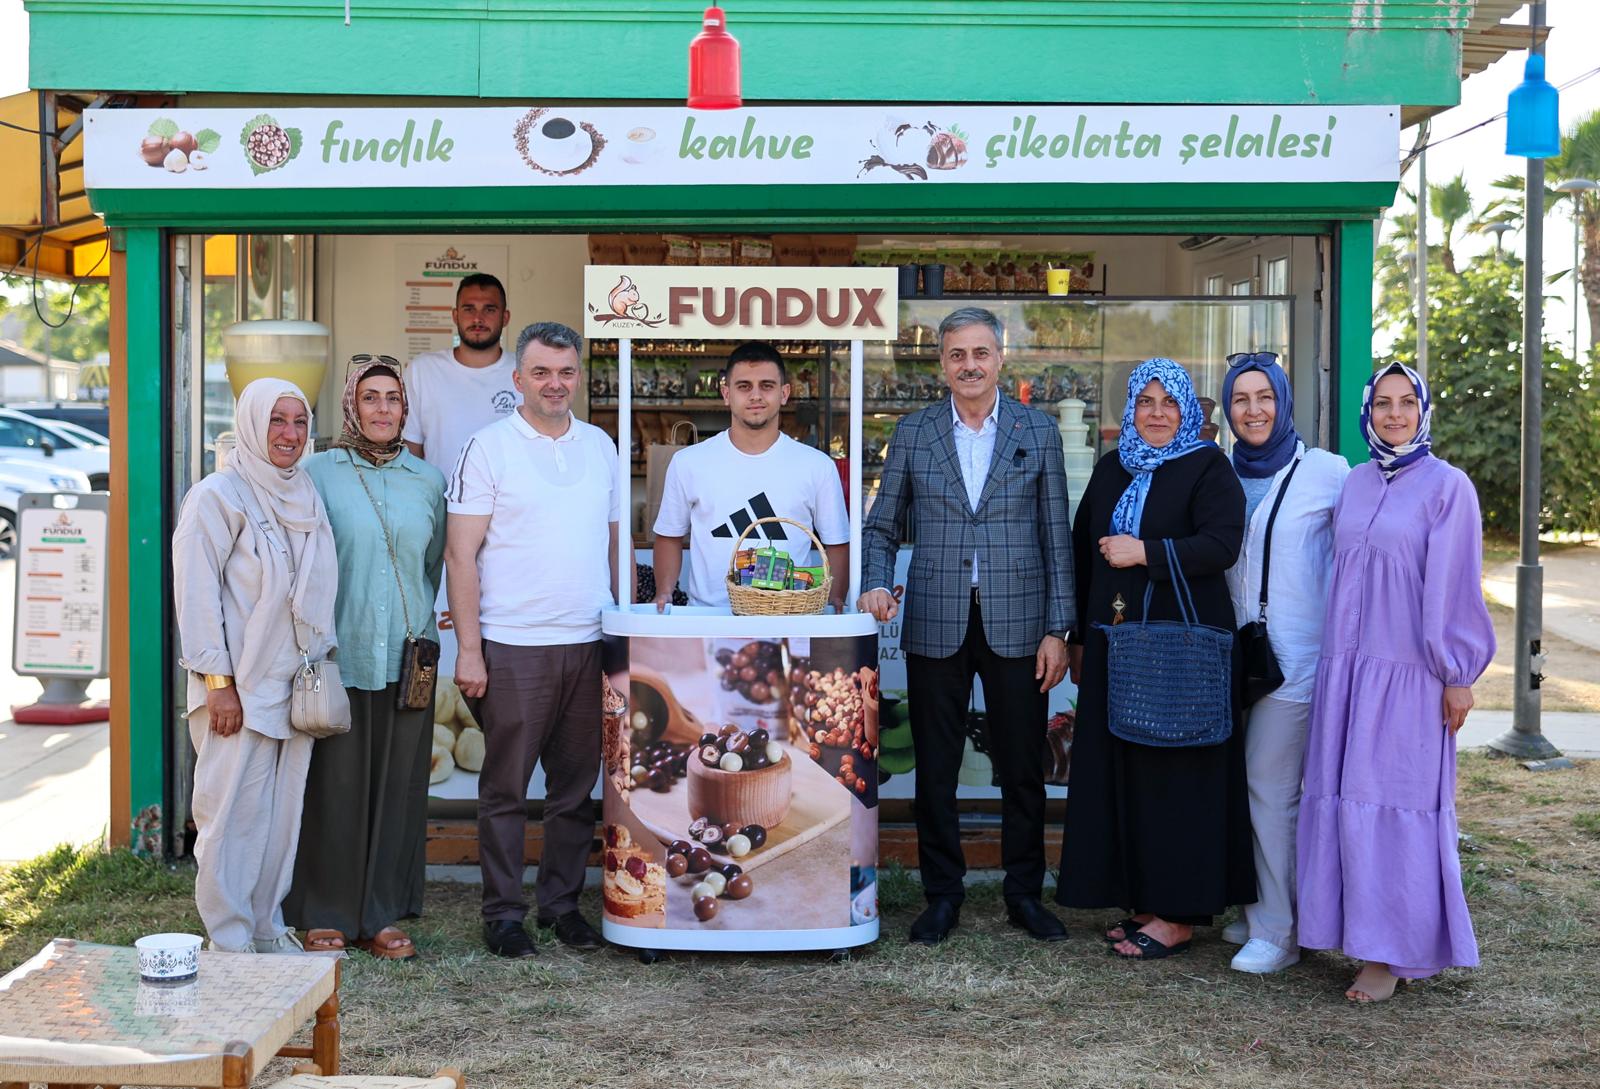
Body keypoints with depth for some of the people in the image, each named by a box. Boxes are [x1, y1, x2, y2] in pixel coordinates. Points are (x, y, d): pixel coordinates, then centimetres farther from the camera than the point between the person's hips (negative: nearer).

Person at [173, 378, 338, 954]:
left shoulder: (305, 496, 12)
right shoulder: (218, 496, -9)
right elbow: (196, 593, -12)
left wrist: (319, 661, 12)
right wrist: (217, 681, -15)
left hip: (293, 683, 7)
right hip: (238, 686, -7)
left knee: (282, 809, 10)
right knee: (233, 811, -2)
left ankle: (268, 926, 22)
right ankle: (229, 940, 8)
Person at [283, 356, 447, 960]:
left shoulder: (427, 479, 10)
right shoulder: (318, 472, 0)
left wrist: (419, 629, 13)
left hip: (406, 659, 3)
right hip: (338, 656, -3)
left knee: (397, 786, 7)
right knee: (333, 785, 2)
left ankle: (382, 914, 18)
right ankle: (324, 915, 15)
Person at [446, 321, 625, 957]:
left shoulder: (600, 447, 12)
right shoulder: (490, 447, -3)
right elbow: (461, 554, -5)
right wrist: (468, 648, -11)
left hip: (589, 645, 4)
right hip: (514, 647, -4)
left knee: (576, 786, 11)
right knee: (506, 788, 3)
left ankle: (562, 903, 23)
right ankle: (503, 912, 14)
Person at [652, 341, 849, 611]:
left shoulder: (818, 466, 8)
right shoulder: (688, 463, 9)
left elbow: (837, 544, 12)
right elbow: (670, 536, 18)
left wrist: (835, 603, -3)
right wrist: (663, 595, 3)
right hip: (706, 617, 0)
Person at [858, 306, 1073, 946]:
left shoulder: (1038, 432, 5)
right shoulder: (912, 434, 7)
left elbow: (1056, 537, 3)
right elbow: (882, 526, 10)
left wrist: (1057, 629, -2)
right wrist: (878, 585, -10)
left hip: (1016, 623, 0)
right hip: (936, 624, 1)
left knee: (1023, 767, 7)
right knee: (935, 768, 7)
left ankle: (1024, 893, 21)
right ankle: (943, 895, 20)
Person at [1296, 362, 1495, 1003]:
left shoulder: (1447, 487, -5)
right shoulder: (1354, 484, 12)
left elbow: (1455, 587, -6)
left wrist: (1458, 675, -7)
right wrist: (1336, 657, 13)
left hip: (1408, 674, -5)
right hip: (1346, 667, 6)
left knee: (1392, 803, -3)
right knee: (1345, 800, 6)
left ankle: (1392, 954, 6)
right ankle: (1363, 934, 16)